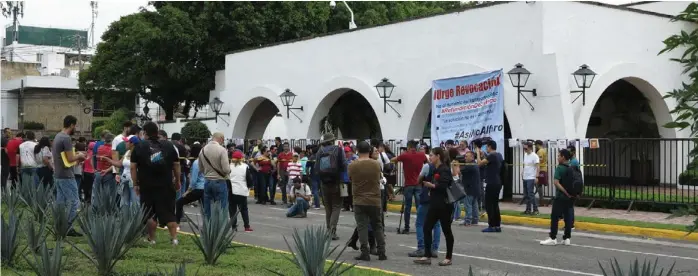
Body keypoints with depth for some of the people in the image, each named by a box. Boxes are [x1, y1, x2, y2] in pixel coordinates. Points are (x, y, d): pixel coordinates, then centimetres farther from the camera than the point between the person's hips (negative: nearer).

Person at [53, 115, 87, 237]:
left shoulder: (58, 136, 13)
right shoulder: (66, 138, -18)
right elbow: (70, 159, -20)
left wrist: (76, 156, 14)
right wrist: (79, 156, -2)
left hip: (58, 175, 10)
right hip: (66, 176, -10)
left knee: (60, 203, 11)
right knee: (74, 202, -5)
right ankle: (67, 228, -3)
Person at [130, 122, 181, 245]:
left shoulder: (139, 147, -1)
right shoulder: (168, 146, 4)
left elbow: (133, 167, -4)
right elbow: (176, 164, 6)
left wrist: (135, 184, 2)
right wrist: (178, 180, 15)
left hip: (147, 186, -1)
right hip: (166, 186, 2)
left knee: (149, 214, 8)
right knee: (168, 212, 7)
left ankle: (151, 238, 14)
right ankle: (174, 238, 2)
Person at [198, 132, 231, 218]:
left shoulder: (203, 150, 4)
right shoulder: (222, 150, -14)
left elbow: (201, 168, 13)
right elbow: (226, 169, -18)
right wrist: (229, 170, 3)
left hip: (207, 182, 5)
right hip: (220, 182, -5)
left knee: (207, 211, 11)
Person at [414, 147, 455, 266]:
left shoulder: (444, 170, -13)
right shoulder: (435, 170, 13)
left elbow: (444, 186, -25)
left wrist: (431, 185, -23)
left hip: (444, 205, -9)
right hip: (434, 204, 9)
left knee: (446, 230, 3)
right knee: (427, 228, 2)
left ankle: (449, 258, 13)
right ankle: (427, 256, 5)